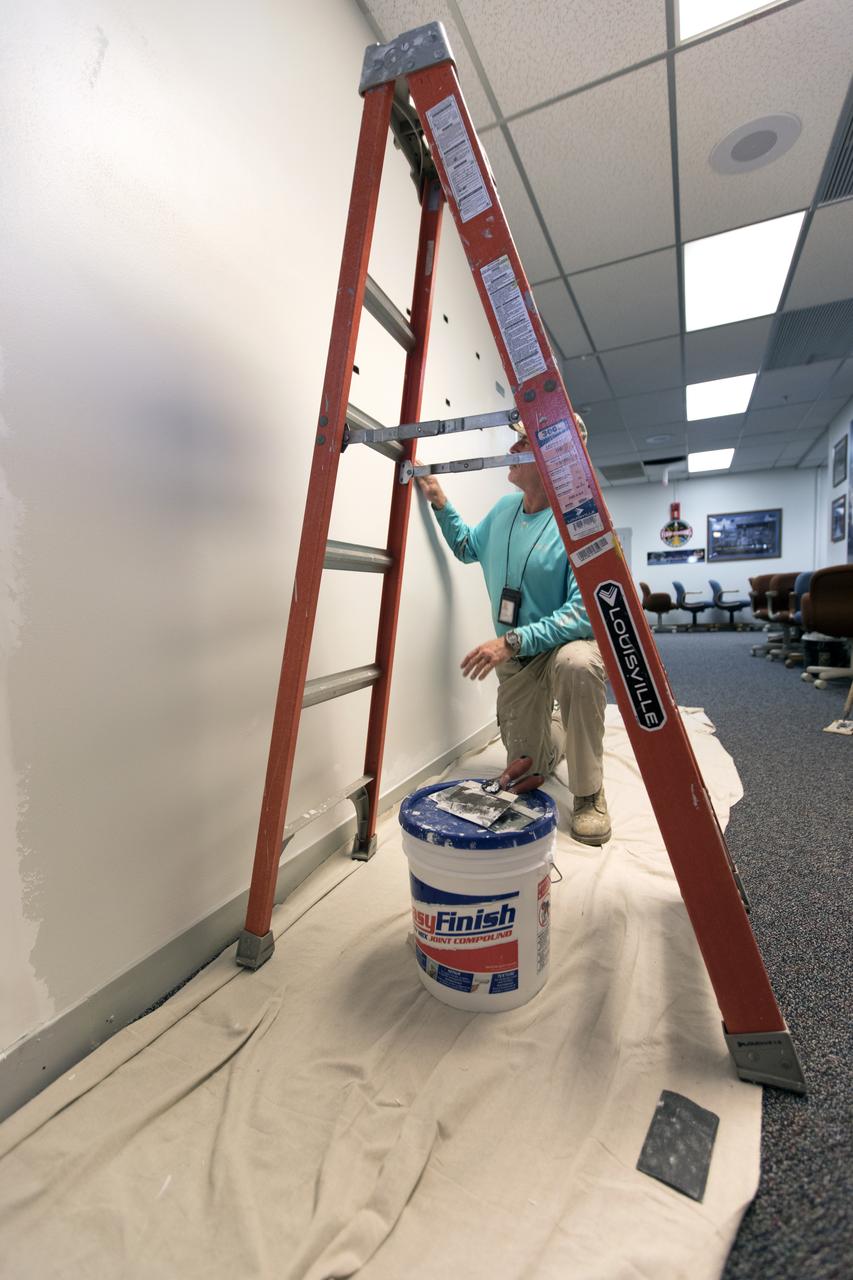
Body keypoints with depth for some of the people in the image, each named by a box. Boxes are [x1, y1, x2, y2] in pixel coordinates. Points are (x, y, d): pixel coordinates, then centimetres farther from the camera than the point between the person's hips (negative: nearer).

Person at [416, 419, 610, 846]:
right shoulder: (504, 508, 1)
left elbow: (584, 611, -28)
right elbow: (468, 548, 20)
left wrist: (512, 640, -36)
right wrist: (440, 503, 8)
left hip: (567, 641, -5)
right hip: (516, 658, 5)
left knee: (577, 664, -43)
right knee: (524, 770, 8)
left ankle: (589, 794, -20)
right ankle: (556, 735, 45)